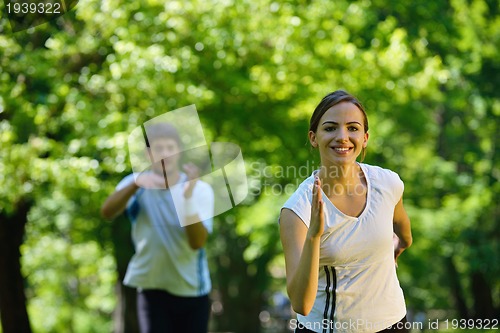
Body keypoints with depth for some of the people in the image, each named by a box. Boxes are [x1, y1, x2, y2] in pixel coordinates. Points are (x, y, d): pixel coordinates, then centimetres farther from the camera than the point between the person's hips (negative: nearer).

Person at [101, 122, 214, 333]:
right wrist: (135, 184, -45)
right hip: (153, 288, -1)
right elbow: (107, 212, -28)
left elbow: (197, 242, -21)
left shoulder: (200, 189, -8)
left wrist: (188, 197, -33)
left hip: (193, 290, 1)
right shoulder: (137, 185, -7)